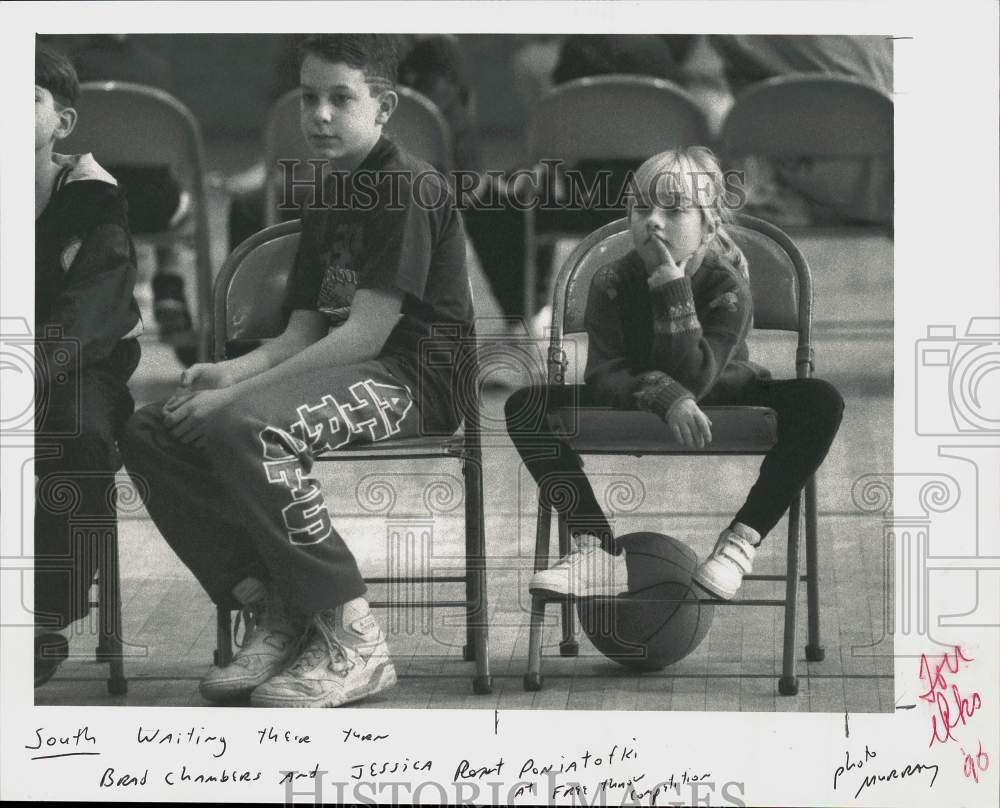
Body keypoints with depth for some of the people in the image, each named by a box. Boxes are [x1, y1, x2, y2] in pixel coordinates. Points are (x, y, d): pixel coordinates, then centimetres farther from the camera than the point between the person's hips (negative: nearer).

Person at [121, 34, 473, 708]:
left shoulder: (411, 188, -9)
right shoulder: (327, 205, 20)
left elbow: (365, 334, -18)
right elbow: (303, 334, 14)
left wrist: (238, 394, -20)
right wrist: (233, 371, -9)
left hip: (414, 382, -9)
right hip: (348, 372, 9)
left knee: (246, 429, -34)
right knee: (152, 432, -5)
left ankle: (352, 640, -27)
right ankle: (273, 611, -9)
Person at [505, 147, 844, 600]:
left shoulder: (727, 288, -21)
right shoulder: (612, 283, -14)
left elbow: (693, 380, -31)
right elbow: (603, 376, -21)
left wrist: (672, 285, -36)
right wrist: (666, 397, -41)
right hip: (638, 411, 2)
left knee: (820, 402, -30)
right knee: (524, 406, -21)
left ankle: (740, 541, -26)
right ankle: (597, 550, -27)